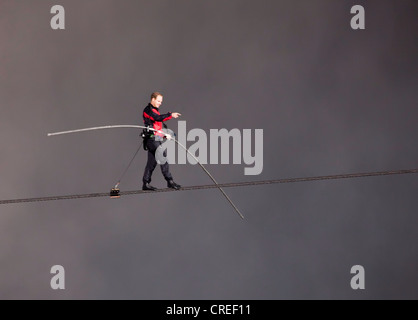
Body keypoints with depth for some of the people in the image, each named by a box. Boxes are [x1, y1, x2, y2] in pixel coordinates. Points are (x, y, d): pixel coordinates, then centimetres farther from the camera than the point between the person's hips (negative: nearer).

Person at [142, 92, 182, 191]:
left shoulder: (155, 110, 24)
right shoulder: (148, 110, -8)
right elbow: (158, 118, -26)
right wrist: (171, 115, -34)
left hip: (158, 139, 10)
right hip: (152, 138, -10)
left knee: (152, 162, 9)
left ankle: (146, 183, 11)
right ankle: (169, 181, -16)